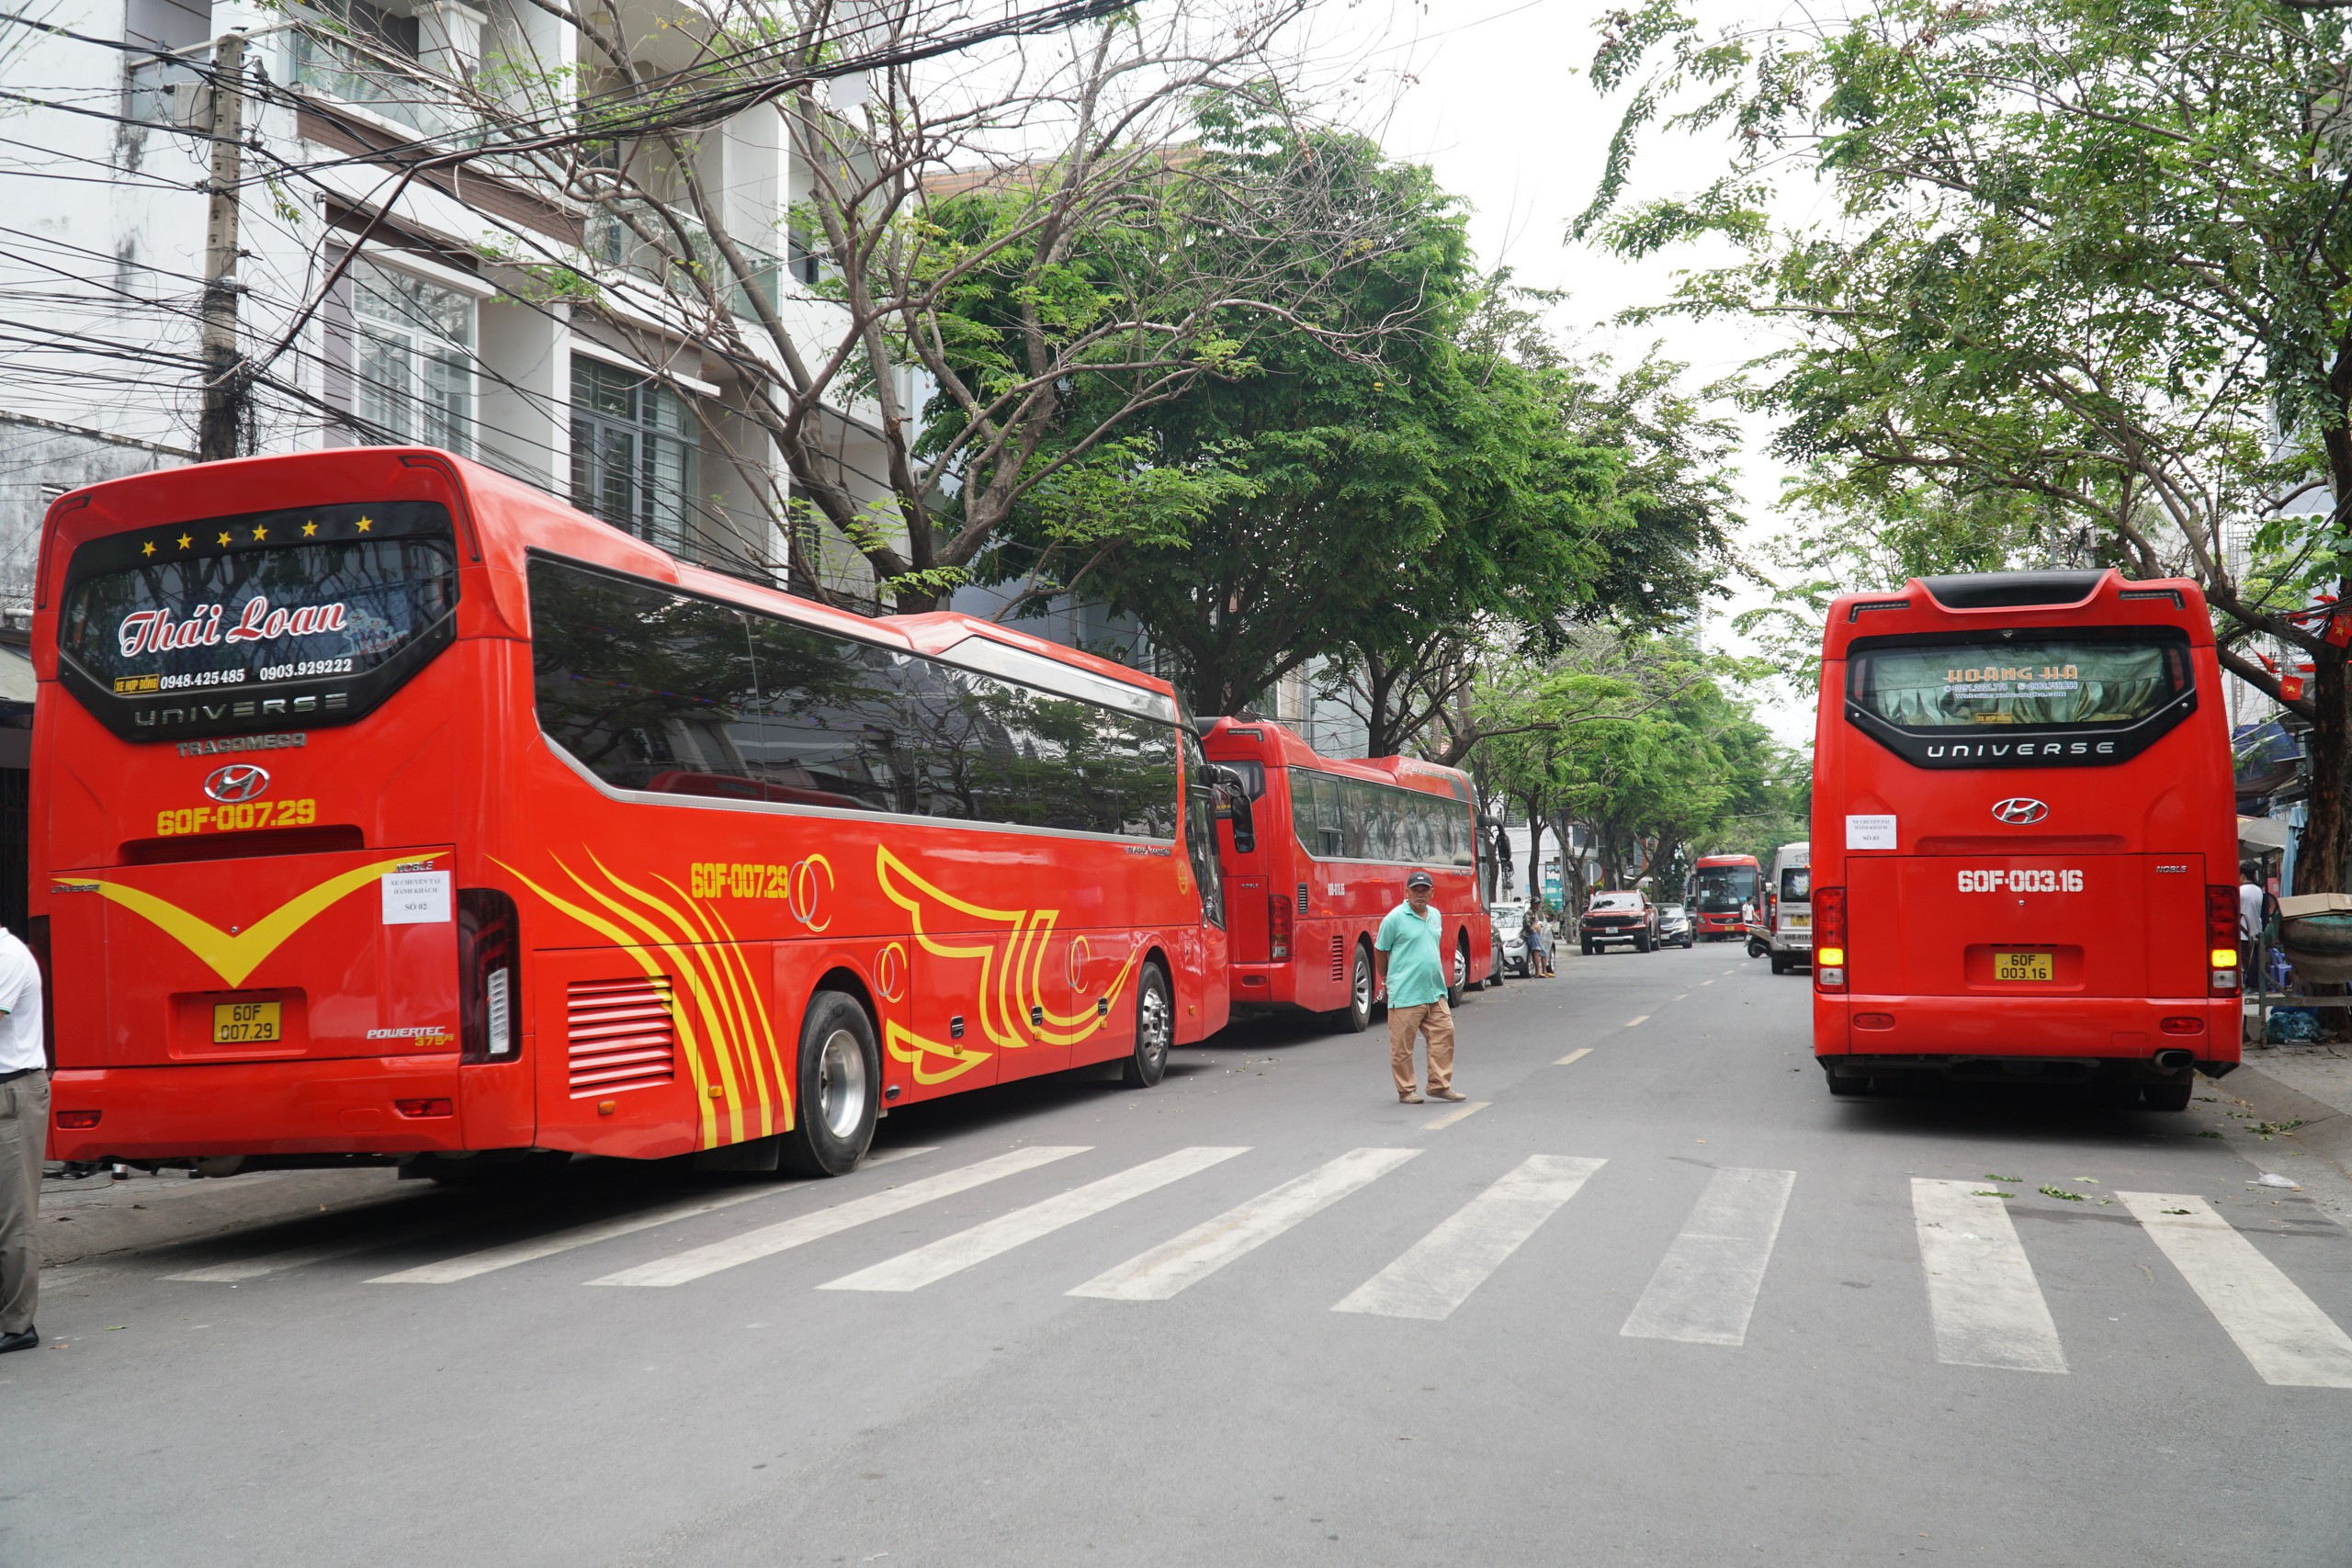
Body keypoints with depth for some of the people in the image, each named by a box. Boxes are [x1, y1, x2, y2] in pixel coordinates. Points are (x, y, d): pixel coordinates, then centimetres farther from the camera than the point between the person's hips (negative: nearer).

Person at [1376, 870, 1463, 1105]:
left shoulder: (1436, 916, 12)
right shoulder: (1395, 918, -8)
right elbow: (1380, 951, -1)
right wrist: (1387, 979, 7)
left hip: (1435, 991, 6)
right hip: (1405, 995, -6)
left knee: (1444, 1033, 4)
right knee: (1402, 1044, -1)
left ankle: (1439, 1085, 13)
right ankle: (1406, 1090, 10)